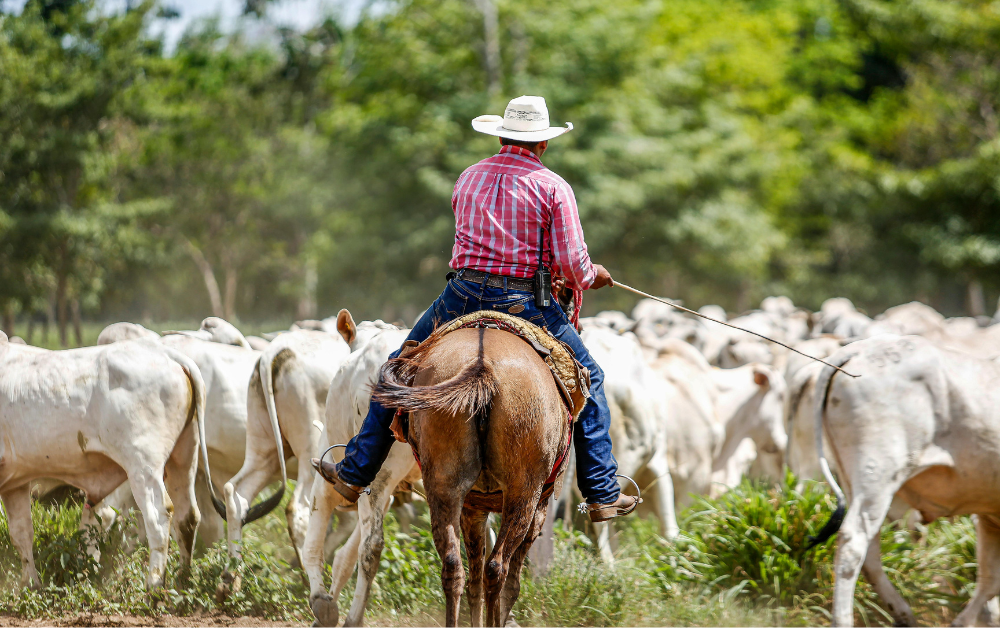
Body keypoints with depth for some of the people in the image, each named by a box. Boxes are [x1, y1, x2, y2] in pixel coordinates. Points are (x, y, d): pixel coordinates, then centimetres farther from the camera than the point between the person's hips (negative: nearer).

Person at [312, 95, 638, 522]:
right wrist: (591, 277, 16)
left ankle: (355, 474, 21)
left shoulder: (469, 179, 12)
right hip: (526, 305, -3)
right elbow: (573, 266, -9)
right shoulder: (553, 187, -3)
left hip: (464, 295, 3)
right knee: (588, 381, 16)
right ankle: (602, 494, 14)